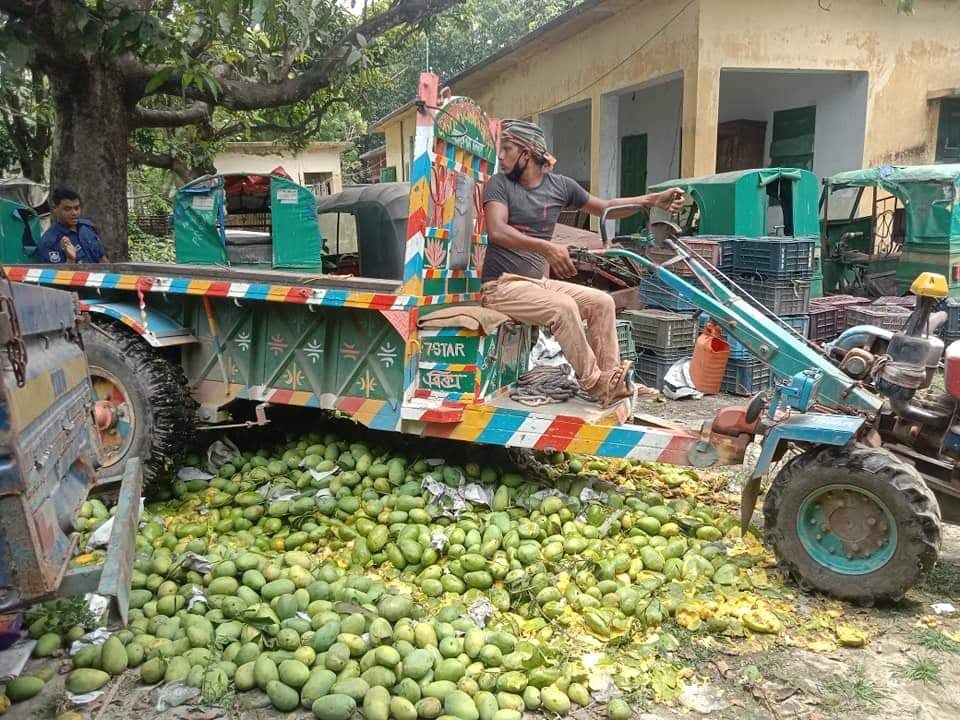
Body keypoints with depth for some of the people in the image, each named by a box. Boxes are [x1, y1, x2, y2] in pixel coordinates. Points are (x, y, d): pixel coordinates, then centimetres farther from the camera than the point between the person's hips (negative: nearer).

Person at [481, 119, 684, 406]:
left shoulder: (560, 185, 7)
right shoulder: (499, 184, -7)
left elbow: (605, 208, 18)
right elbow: (497, 232, -24)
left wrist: (654, 199, 8)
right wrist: (546, 247, -38)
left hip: (538, 281, 6)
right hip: (502, 285, -6)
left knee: (602, 302, -7)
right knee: (563, 307, -28)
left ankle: (611, 381, -5)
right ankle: (595, 385, -17)